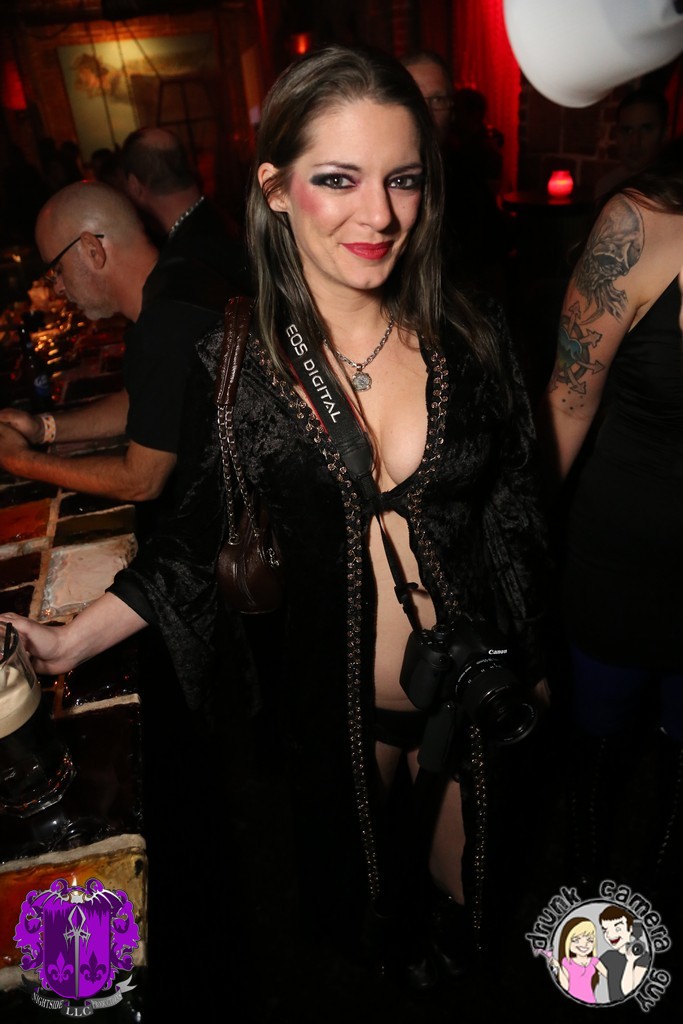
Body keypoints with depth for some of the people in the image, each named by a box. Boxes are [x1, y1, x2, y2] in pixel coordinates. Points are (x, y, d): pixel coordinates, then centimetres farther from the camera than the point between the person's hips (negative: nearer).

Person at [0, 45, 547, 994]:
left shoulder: (473, 335, -11)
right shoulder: (233, 366, -15)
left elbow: (517, 515, -3)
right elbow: (199, 542, -5)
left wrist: (530, 664, 4)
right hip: (336, 703, 0)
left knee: (466, 887, 27)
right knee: (356, 892, 28)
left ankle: (448, 947, 64)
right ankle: (389, 948, 65)